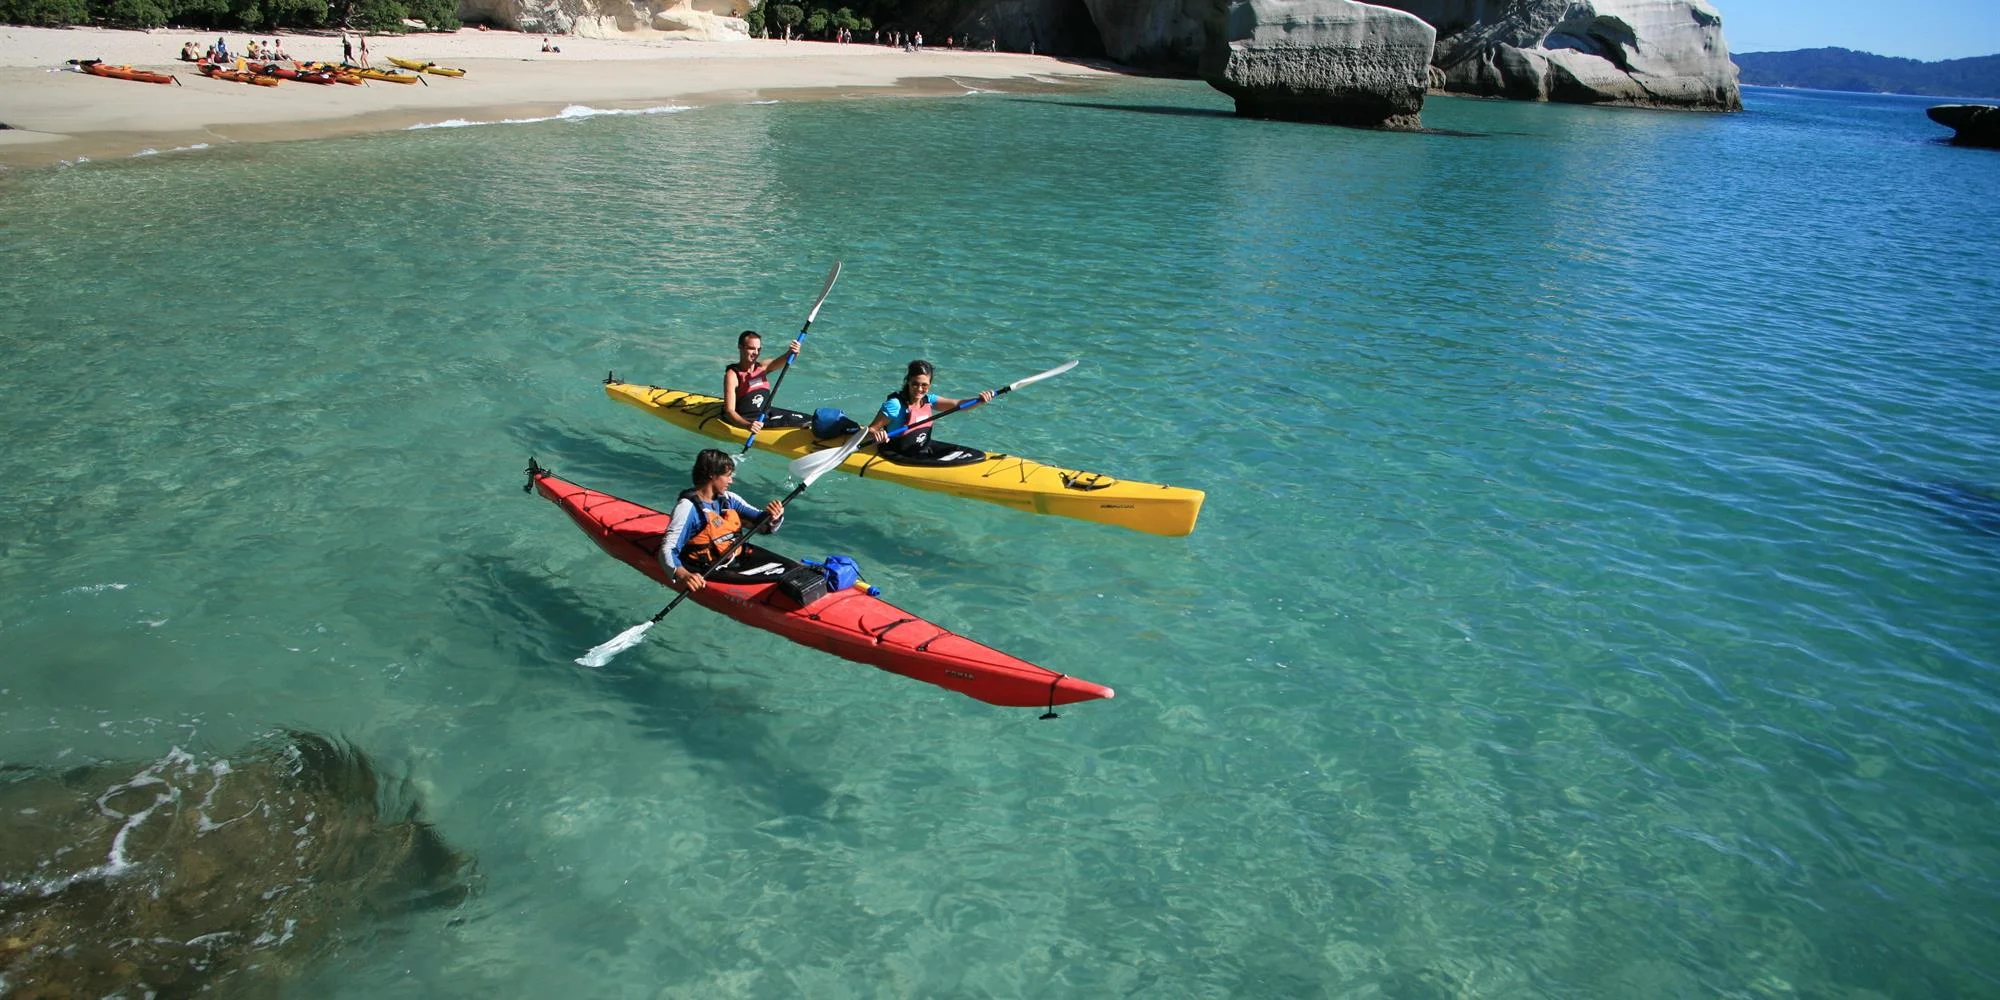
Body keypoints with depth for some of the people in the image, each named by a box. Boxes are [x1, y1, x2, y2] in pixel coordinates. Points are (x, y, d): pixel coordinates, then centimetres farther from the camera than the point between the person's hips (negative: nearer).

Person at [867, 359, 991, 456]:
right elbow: (870, 430, -17)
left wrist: (980, 400, -23)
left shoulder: (928, 400, 1)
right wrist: (876, 434, -41)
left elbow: (957, 404, -6)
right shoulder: (895, 404, -19)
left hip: (924, 452, 8)